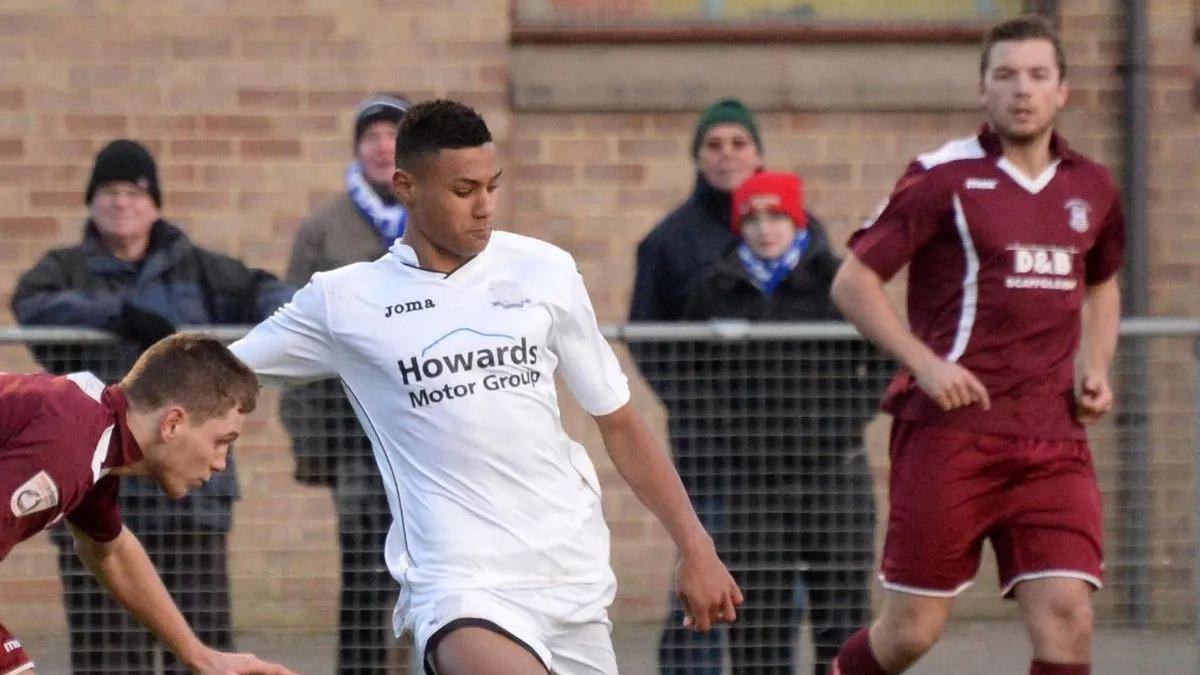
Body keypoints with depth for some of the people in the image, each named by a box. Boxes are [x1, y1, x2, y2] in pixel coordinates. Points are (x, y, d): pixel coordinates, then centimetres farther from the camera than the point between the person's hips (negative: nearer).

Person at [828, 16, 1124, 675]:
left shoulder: (1091, 188, 12)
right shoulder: (943, 178, -3)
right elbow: (853, 281, -3)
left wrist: (1095, 368, 12)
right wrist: (925, 363, -16)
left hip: (1053, 438, 4)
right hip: (951, 429, -4)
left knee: (1066, 619, -11)